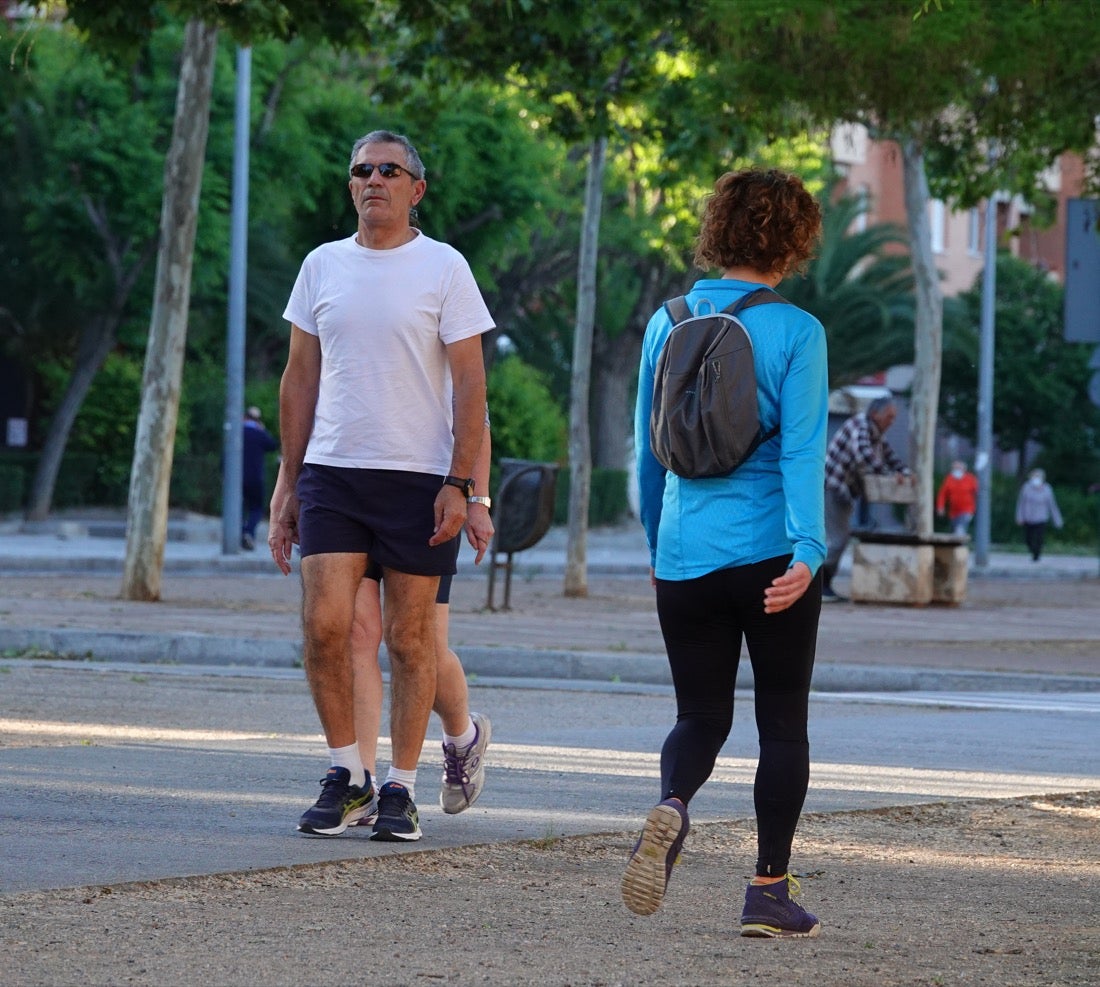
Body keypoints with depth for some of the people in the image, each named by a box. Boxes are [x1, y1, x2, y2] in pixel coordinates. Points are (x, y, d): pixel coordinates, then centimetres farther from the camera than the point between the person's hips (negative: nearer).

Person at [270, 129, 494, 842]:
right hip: (331, 471, 3)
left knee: (411, 637, 1)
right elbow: (300, 381, 15)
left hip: (419, 477, -3)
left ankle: (401, 788, 10)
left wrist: (459, 484, -11)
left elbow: (470, 385, -3)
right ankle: (347, 771, 8)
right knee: (325, 626, -8)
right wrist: (289, 487, 11)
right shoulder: (323, 266, 10)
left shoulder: (444, 268, -1)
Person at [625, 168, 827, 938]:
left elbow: (648, 451, 13)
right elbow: (802, 450, -16)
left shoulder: (667, 325, 5)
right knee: (783, 722, 10)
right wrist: (808, 550, -21)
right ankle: (770, 890, 9)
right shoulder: (795, 332, -7)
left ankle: (672, 805, -20)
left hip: (686, 556, 3)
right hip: (772, 553, -3)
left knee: (701, 715, 12)